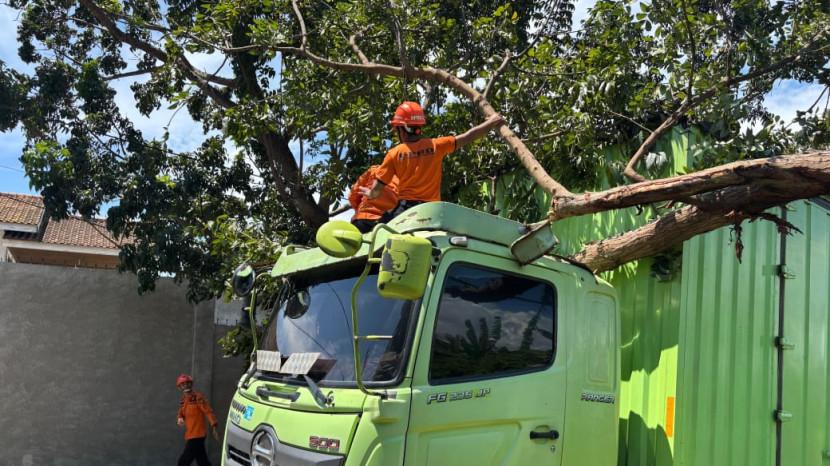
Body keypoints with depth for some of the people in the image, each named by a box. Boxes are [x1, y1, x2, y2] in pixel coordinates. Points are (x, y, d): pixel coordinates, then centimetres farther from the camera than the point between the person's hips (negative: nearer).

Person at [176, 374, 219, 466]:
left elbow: (208, 412, -14)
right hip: (190, 435, 8)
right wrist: (180, 419, -4)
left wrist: (214, 428, -20)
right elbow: (181, 414, 21)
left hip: (197, 435, -8)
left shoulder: (198, 397, -12)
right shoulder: (183, 400, 11)